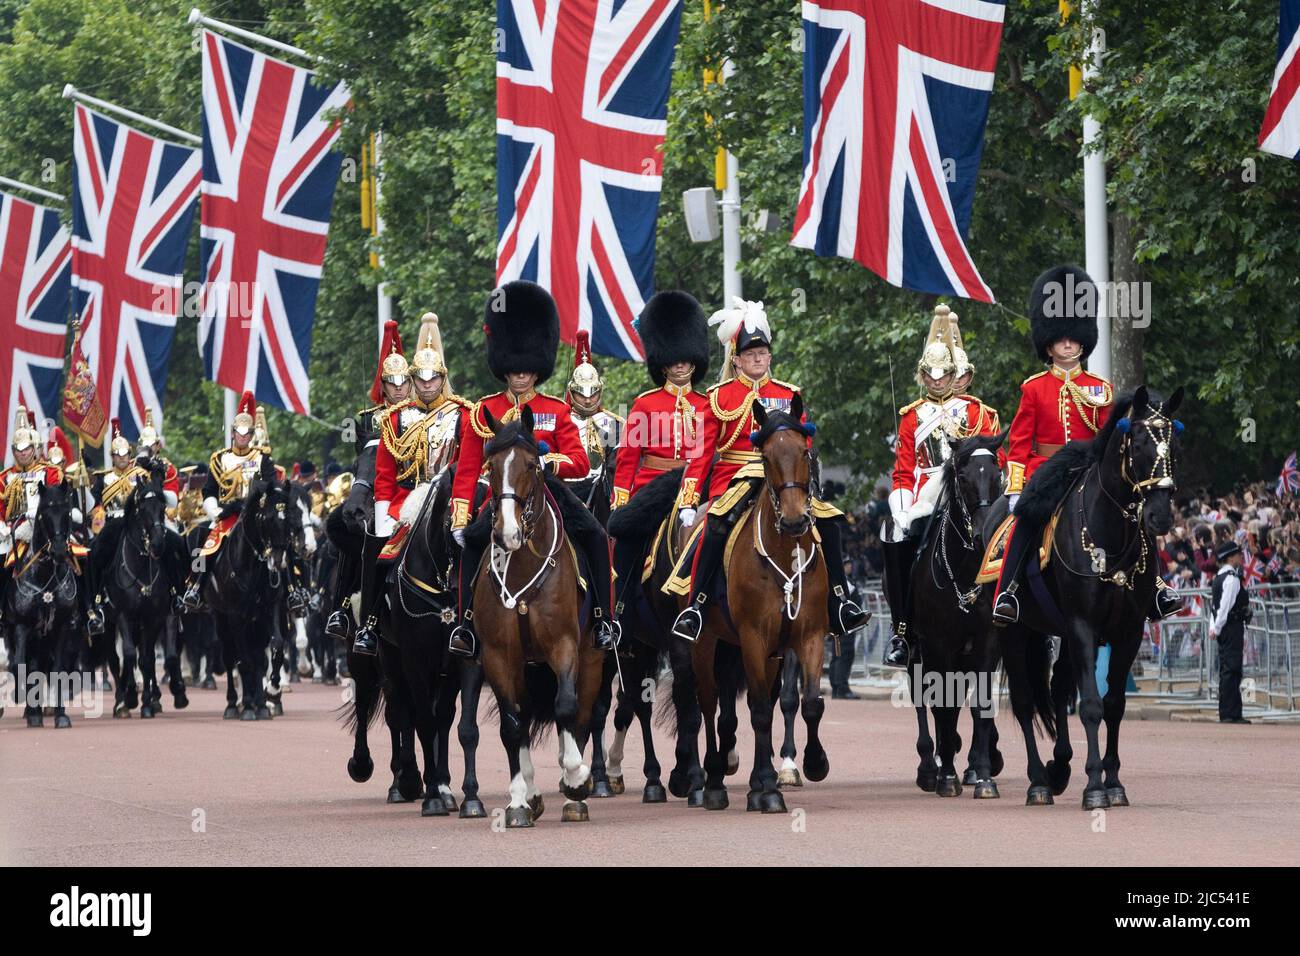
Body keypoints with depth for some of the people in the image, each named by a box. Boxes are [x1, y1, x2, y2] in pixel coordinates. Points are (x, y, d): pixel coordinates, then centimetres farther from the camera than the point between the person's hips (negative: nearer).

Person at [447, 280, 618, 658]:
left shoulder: (556, 411, 6)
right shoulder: (484, 411, 6)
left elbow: (580, 463, -2)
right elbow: (467, 470, 4)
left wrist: (547, 460, -24)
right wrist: (460, 519, -6)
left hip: (548, 493, 0)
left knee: (595, 537, -23)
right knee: (472, 542, -26)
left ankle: (605, 621, -15)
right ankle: (467, 624, -17)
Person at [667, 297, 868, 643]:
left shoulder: (788, 395, 13)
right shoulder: (720, 397, 6)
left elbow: (803, 446, 11)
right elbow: (701, 450, 2)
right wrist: (688, 500, -8)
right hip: (733, 481, -3)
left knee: (828, 522, -16)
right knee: (718, 524, -34)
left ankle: (840, 606, -11)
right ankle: (695, 607, -30)